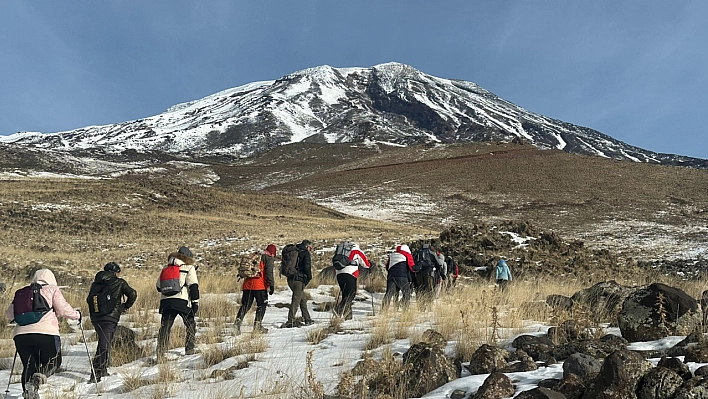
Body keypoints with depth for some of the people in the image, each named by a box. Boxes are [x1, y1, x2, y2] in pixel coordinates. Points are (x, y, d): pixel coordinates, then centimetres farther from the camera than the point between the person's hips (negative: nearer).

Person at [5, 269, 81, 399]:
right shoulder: (52, 290, 12)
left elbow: (9, 313, 24)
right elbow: (63, 309, 4)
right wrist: (77, 315, 21)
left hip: (20, 334, 4)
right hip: (46, 333, -4)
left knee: (29, 366, 16)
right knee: (54, 362, 12)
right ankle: (40, 376, -18)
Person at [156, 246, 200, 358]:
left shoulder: (166, 267, 20)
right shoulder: (189, 267, 5)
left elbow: (159, 286, 22)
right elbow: (193, 286, -5)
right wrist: (195, 302, -4)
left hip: (165, 301, 4)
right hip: (182, 301, -4)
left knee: (164, 328, 7)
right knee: (191, 326, 12)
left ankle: (160, 354, 2)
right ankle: (189, 350, 10)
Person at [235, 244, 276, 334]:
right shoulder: (269, 258, 2)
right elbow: (269, 272, -10)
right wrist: (271, 285, -10)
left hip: (247, 284, 6)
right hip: (259, 285, -6)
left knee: (245, 305, 8)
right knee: (262, 305, 5)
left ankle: (238, 321, -9)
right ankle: (257, 325, -1)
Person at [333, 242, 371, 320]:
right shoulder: (357, 251, 15)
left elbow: (335, 267, 28)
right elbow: (366, 264, 17)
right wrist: (370, 264, 37)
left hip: (339, 274, 6)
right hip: (350, 273, -6)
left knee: (345, 294, 10)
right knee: (351, 294, -8)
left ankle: (348, 316, 2)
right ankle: (339, 308, -28)